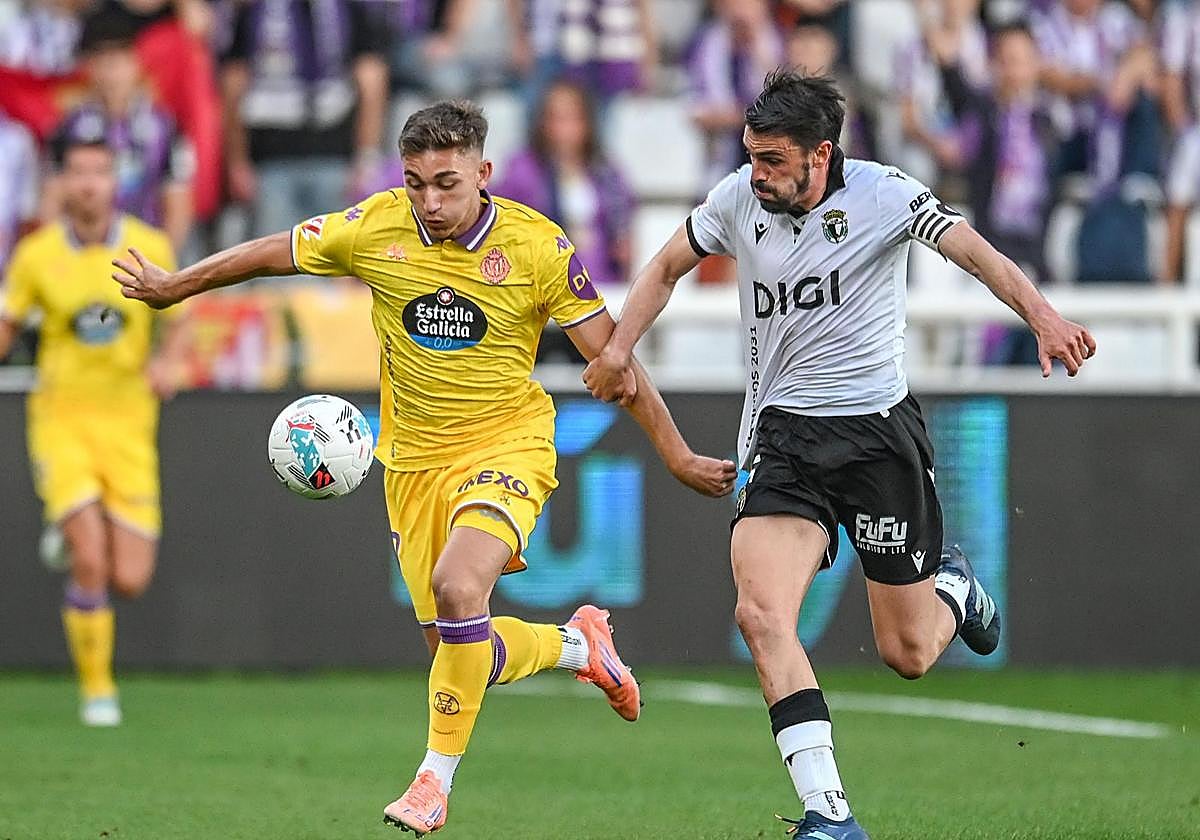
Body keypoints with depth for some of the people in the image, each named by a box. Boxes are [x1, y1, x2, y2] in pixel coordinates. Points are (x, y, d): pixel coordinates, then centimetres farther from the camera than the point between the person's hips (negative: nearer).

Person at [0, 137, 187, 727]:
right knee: (91, 563, -18)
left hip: (128, 425, 2)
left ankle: (72, 533, 34)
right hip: (61, 419, -2)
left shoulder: (151, 248, -2)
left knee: (130, 582, -2)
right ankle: (96, 690, 1)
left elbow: (174, 320, 11)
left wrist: (168, 361, -9)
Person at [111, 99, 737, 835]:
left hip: (506, 444, -4)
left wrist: (677, 456, -5)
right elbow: (275, 253, 8)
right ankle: (576, 645, 35)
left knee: (457, 588, -29)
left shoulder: (536, 245, -14)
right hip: (414, 459, 4)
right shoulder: (377, 228, -9)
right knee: (452, 644, 3)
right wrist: (175, 288, 19)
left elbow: (609, 353, -6)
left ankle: (436, 781, -14)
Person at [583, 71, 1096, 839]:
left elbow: (978, 254, -20)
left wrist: (1042, 316, -38)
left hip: (880, 432, -2)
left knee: (907, 655, 4)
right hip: (784, 437, 2)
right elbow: (668, 266, 19)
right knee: (761, 613, -23)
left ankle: (954, 590, 43)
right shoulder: (738, 200, 1)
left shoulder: (884, 195, -10)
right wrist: (620, 346, 8)